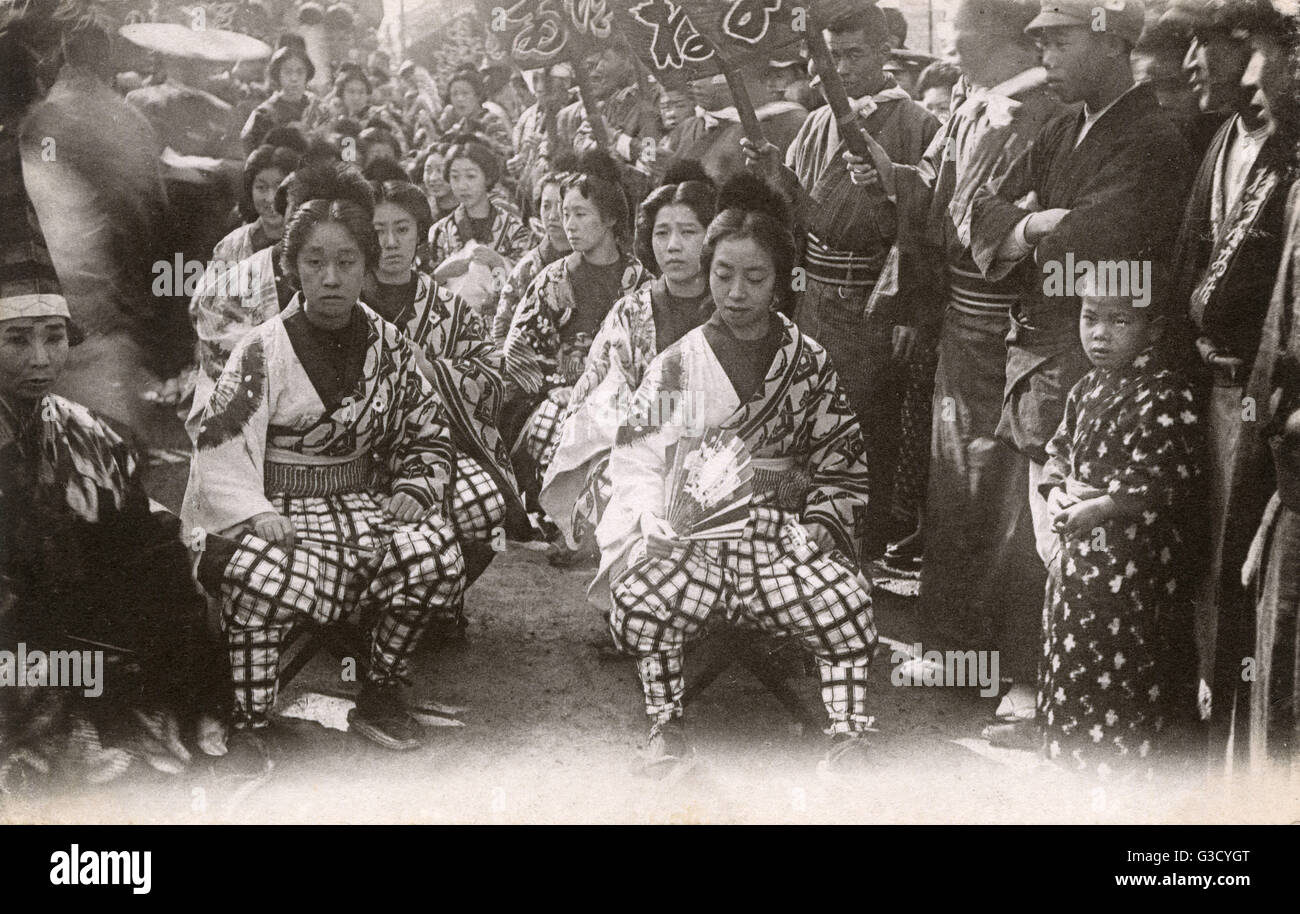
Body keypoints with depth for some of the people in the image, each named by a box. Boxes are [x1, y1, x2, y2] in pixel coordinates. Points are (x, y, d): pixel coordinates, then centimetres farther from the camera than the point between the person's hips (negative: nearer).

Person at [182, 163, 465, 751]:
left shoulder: (389, 346, 6)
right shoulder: (264, 349, -5)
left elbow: (430, 432, 14)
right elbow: (218, 447, -8)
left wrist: (414, 489, -5)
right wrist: (255, 512, -23)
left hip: (363, 503, 4)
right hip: (278, 510, -3)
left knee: (437, 551, -23)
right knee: (265, 577, -35)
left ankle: (380, 695, -1)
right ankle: (250, 725, -12)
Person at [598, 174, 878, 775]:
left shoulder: (808, 362, 7)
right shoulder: (677, 363, 4)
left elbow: (842, 461, 9)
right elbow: (636, 456, 2)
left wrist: (818, 527, -6)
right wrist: (651, 515, -17)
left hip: (782, 528, 1)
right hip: (692, 532, 0)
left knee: (847, 602, -26)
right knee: (639, 598, -28)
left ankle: (848, 737, -7)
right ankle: (667, 730, -8)